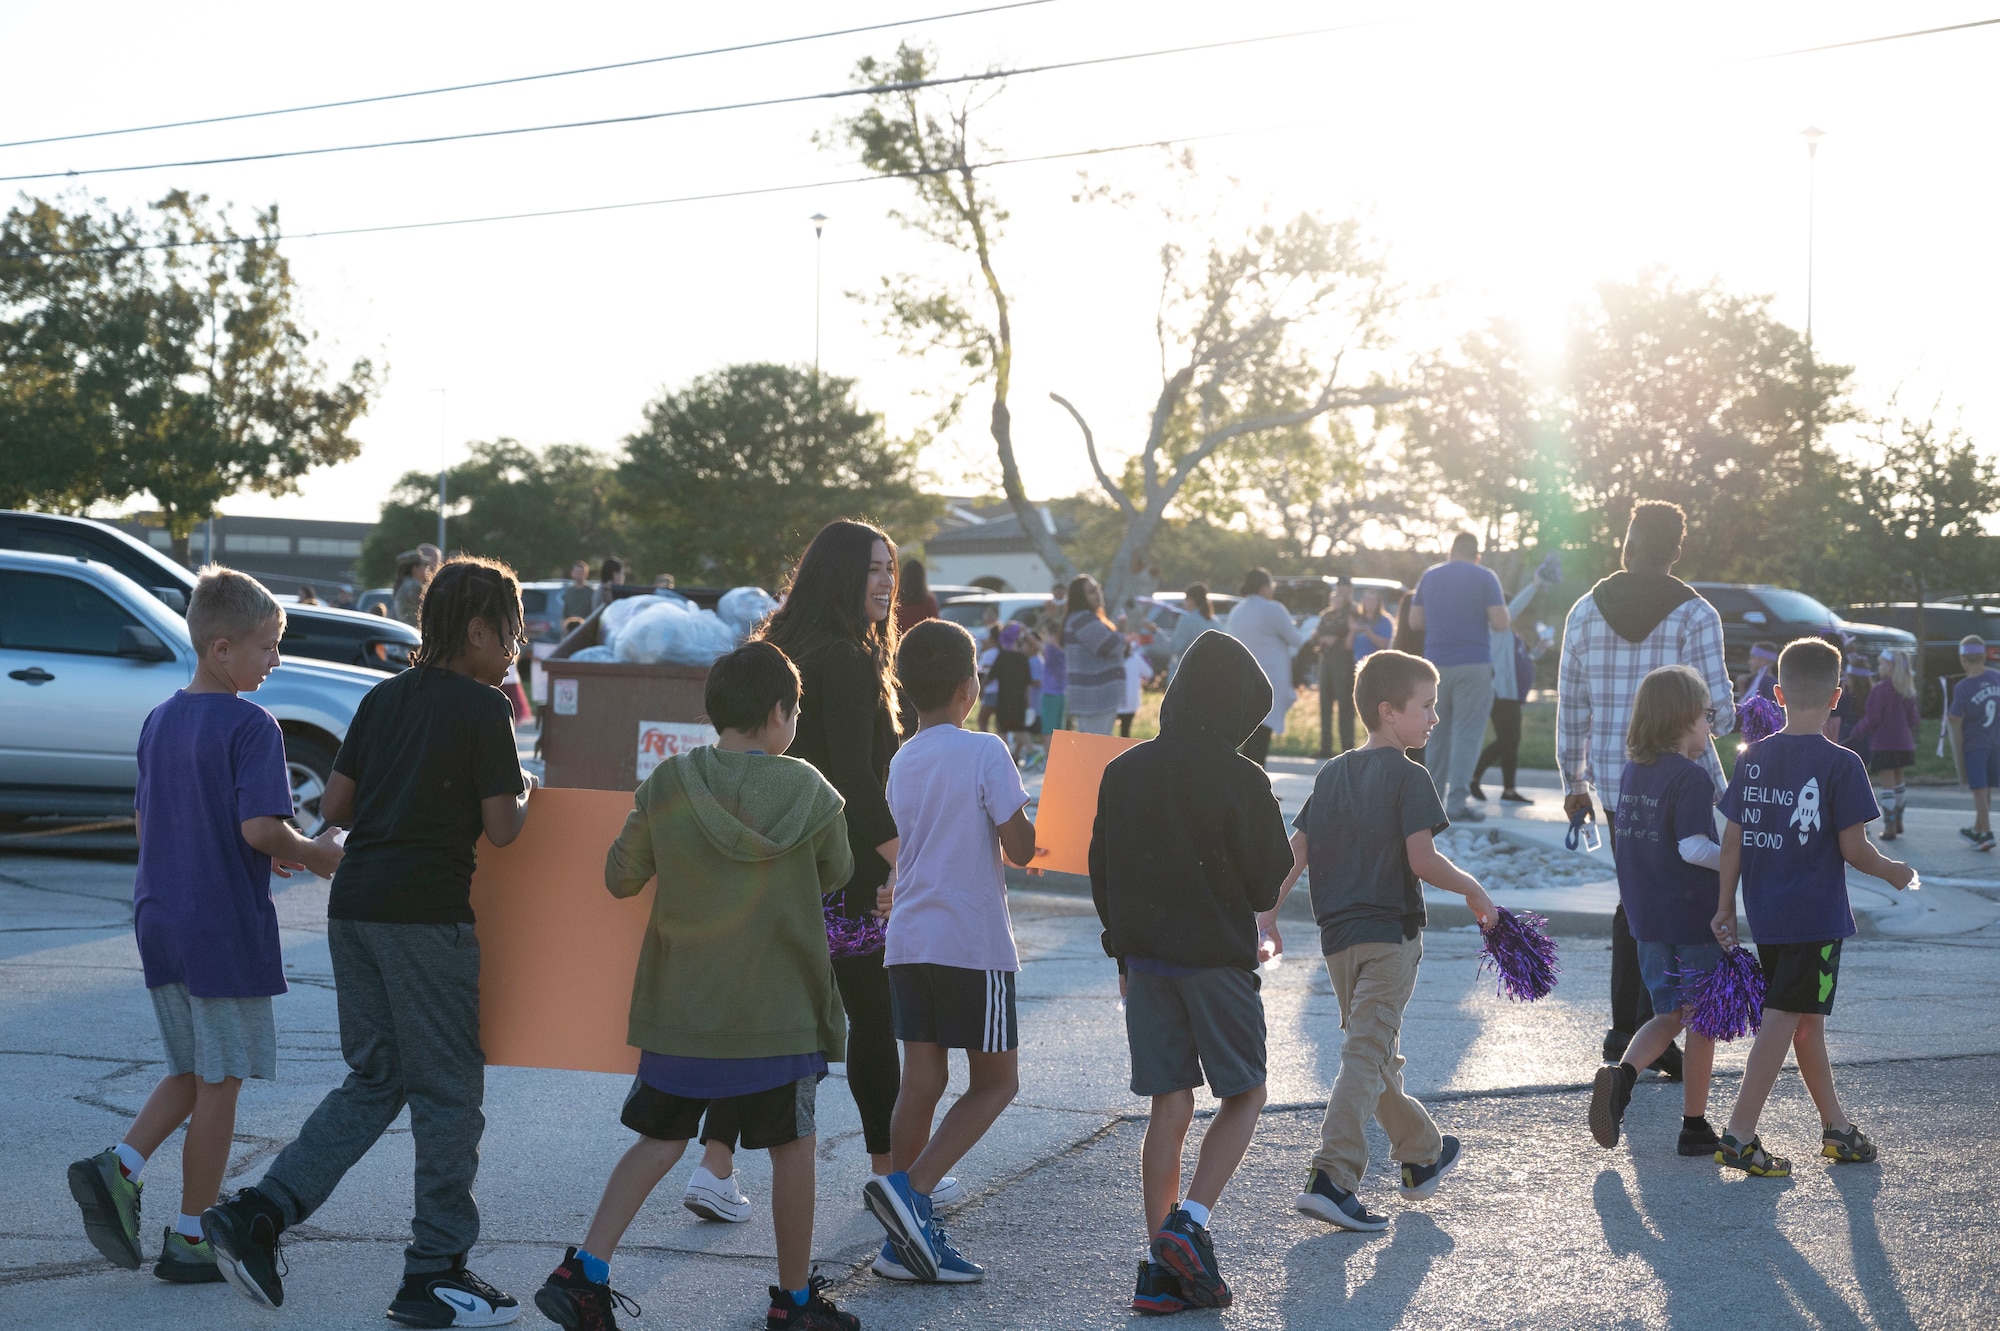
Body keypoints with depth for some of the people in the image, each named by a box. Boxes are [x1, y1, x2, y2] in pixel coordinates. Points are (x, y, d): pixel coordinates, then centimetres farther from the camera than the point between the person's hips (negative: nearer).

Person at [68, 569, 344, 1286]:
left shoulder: (158, 721, 9)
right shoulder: (251, 726, -15)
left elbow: (143, 821, 15)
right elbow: (259, 828, -24)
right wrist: (317, 854, -5)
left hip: (161, 922, 7)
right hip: (227, 930, -7)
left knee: (191, 1073, 20)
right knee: (219, 1084, 4)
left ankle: (118, 1167, -1)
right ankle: (190, 1240, 9)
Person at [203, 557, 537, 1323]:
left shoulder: (384, 698, 14)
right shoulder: (484, 707, -6)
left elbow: (334, 805, 13)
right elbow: (501, 828, -9)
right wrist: (525, 796, 11)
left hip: (354, 906, 7)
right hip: (426, 914, -7)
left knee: (374, 1080, 16)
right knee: (447, 1090, 3)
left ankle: (258, 1214, 3)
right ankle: (433, 1275, 8)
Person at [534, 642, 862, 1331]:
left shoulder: (668, 785, -5)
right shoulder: (807, 791, -7)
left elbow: (620, 877, 4)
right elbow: (836, 874, 9)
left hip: (680, 1007, 2)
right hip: (778, 1008, -2)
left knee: (660, 1142, 14)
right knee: (792, 1146, 12)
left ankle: (583, 1272, 3)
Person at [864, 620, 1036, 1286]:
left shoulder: (902, 761, 11)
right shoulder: (985, 752, -10)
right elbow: (1019, 849, -12)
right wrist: (1034, 821, 9)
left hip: (908, 939, 6)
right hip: (972, 943, -6)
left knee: (921, 1081, 8)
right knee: (996, 1081, 4)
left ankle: (907, 1240, 6)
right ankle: (910, 1190, -13)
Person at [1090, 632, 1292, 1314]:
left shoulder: (1124, 771, 3)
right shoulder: (1242, 781, -13)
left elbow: (1102, 873, 10)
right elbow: (1266, 884, -8)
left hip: (1145, 956, 5)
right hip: (1218, 958, -5)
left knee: (1168, 1107, 8)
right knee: (1244, 1096, 10)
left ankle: (1160, 1268, 6)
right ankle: (1188, 1224, -7)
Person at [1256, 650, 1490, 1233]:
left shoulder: (1333, 773, 10)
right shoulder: (1408, 777, -10)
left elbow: (1296, 851, 6)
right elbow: (1422, 860, -17)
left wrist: (1267, 915, 8)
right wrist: (1474, 890, -3)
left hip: (1338, 937, 7)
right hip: (1391, 933, -7)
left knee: (1379, 1053, 19)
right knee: (1366, 1058, -8)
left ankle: (1422, 1154, 35)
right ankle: (1331, 1179, -17)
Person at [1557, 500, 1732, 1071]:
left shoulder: (1586, 611, 3)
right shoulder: (1694, 613, -7)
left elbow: (1571, 703, 6)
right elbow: (1715, 700, -11)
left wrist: (1573, 780, 14)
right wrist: (1728, 719, 14)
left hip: (1615, 782, 4)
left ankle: (1625, 1029, 18)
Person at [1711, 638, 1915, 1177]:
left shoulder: (1753, 758, 3)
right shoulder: (1840, 764, -12)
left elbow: (1733, 838, 4)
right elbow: (1853, 848, -12)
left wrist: (1725, 907, 11)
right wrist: (1892, 871, 7)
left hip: (1766, 916, 6)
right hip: (1816, 916, -6)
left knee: (1805, 1018, 17)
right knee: (1784, 1021, -4)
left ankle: (1836, 1126, 29)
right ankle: (1739, 1136, -7)